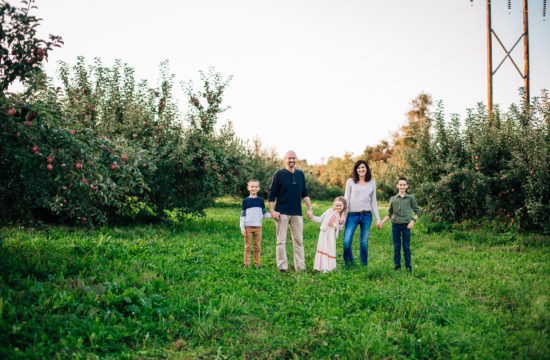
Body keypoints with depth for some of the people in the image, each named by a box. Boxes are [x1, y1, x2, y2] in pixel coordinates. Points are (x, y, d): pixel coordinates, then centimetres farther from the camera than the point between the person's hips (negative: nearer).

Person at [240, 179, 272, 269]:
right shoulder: (245, 201, 2)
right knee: (248, 246, 2)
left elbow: (264, 213, 11)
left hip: (258, 227, 2)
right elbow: (243, 215, 2)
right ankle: (247, 264, 8)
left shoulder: (260, 200, 8)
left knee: (257, 247, 5)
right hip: (248, 227, -2)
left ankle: (257, 264, 13)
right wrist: (242, 228, -4)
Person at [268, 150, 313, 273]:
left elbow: (304, 193, 19)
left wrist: (310, 208, 10)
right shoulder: (279, 174, -2)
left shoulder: (300, 174, 11)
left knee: (299, 241, 6)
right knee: (281, 241, 0)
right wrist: (272, 211, -10)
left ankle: (300, 267, 12)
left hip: (297, 213, 4)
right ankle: (282, 266, 7)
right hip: (282, 213, -4)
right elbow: (271, 194, -2)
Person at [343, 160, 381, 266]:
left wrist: (378, 218, 12)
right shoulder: (350, 182, 5)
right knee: (346, 242, -12)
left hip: (367, 216, 2)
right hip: (352, 215, -2)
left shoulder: (372, 183, 12)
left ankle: (364, 266, 17)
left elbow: (373, 202, 16)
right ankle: (349, 265, 4)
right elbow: (346, 199, 5)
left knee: (364, 243, 6)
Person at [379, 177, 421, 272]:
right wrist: (382, 222, 3)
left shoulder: (411, 198, 3)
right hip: (395, 225, 2)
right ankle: (397, 266, 13)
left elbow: (417, 211, 7)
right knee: (396, 247, 6)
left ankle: (408, 266, 10)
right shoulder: (393, 199, 7)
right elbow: (389, 214, 13)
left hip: (406, 225, -1)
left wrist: (413, 221, -7)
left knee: (406, 247, 2)